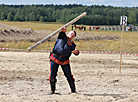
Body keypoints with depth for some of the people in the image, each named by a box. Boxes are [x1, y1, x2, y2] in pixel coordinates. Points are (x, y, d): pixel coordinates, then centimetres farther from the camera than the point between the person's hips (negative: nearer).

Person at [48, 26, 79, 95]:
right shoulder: (62, 37, 12)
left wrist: (76, 51, -21)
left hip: (64, 60, 2)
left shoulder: (72, 44, 17)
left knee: (69, 76, 0)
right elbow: (62, 33, -11)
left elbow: (76, 53, 4)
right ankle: (52, 90, 13)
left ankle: (73, 90, 13)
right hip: (55, 58, -2)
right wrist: (63, 30, -34)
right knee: (52, 75, -3)